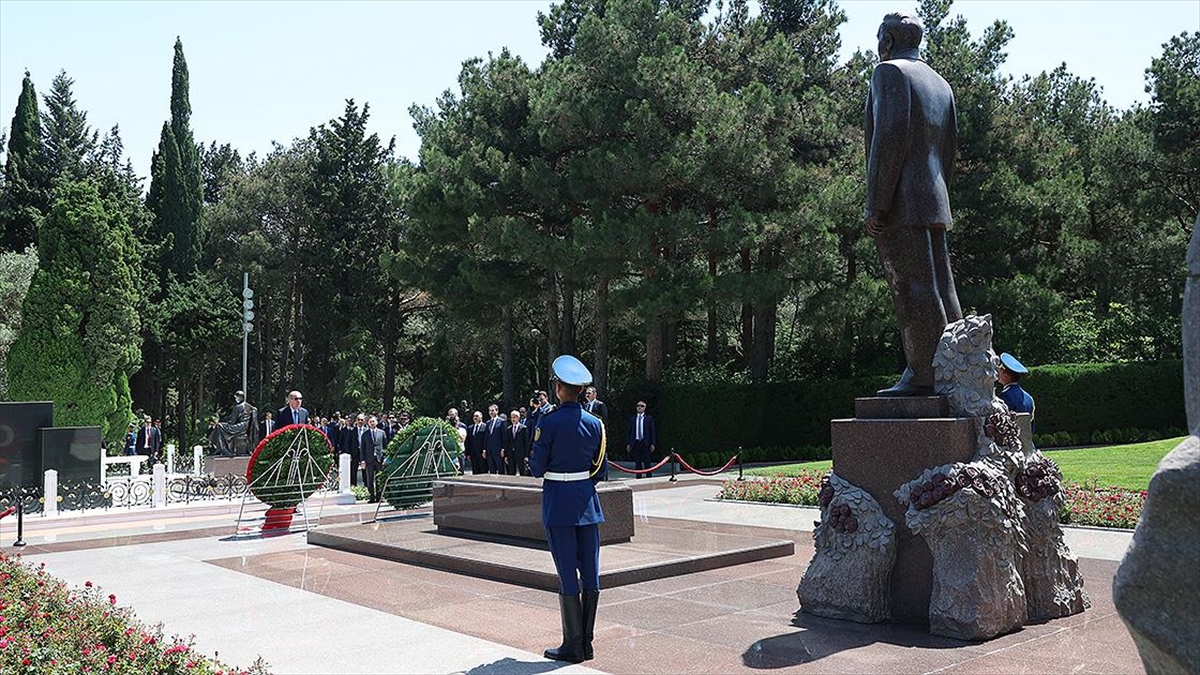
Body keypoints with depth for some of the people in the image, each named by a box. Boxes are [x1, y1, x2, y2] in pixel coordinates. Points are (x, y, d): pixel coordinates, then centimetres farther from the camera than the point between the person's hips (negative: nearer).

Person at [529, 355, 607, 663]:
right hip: (587, 501, 4)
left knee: (568, 575, 1)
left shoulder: (548, 422, -11)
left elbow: (537, 468, -9)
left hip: (558, 502, -4)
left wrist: (540, 468, 13)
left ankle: (573, 645, 7)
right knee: (590, 573, 8)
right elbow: (602, 470, 6)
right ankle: (587, 642, 16)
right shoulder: (595, 424, 3)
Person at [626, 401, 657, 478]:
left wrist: (653, 444, -5)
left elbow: (652, 431, 3)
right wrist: (628, 444, 5)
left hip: (645, 443, -2)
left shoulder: (649, 418, 6)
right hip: (635, 443, 2)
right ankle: (638, 477, 8)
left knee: (647, 463, -3)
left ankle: (648, 477, 1)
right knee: (637, 463, 4)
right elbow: (630, 432, 13)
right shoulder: (632, 419, 13)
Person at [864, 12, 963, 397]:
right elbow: (949, 150, 23)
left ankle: (922, 376, -11)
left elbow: (890, 135, -16)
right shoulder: (940, 84, 24)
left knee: (912, 290, -10)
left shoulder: (889, 72, -3)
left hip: (899, 205, -9)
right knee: (939, 290, 7)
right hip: (934, 202, 9)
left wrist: (875, 204, -18)